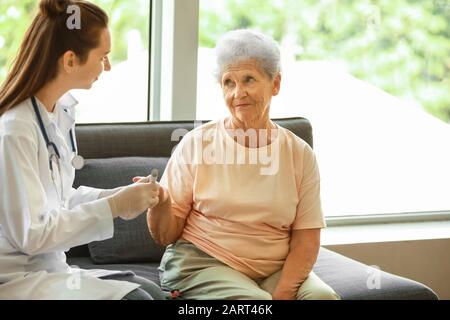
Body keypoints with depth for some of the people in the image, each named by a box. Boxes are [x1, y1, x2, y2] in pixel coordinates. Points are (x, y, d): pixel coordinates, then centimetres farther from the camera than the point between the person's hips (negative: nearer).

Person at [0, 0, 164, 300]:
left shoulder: (63, 111, 5)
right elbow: (30, 234, -21)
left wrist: (122, 196, -1)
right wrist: (114, 206, -18)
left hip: (50, 268, 8)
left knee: (152, 292, -7)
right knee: (134, 297, -19)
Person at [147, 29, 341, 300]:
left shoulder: (300, 154, 4)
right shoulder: (197, 143, -1)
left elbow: (306, 240, 1)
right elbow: (167, 235, 1)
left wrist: (283, 292, -16)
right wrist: (160, 205, -22)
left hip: (276, 269, 3)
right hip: (201, 264, -2)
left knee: (323, 296, -26)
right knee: (254, 301, -32)